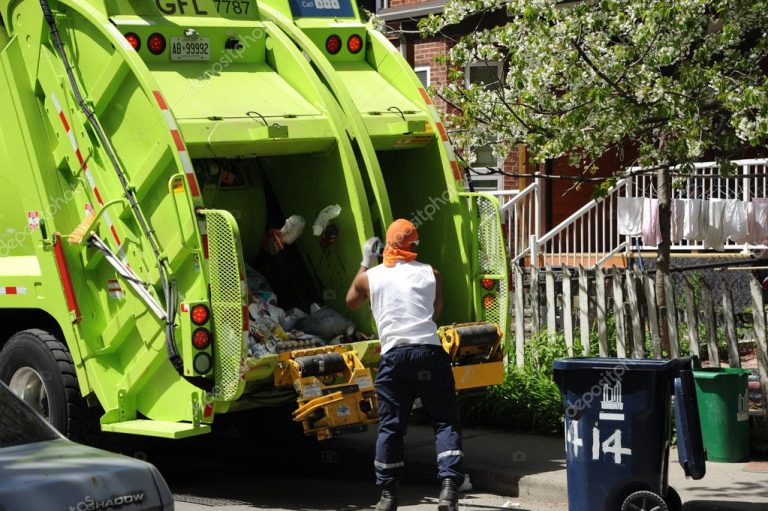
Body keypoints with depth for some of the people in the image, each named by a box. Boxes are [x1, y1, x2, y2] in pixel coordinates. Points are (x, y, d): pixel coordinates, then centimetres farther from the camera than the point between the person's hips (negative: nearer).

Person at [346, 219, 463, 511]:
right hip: (429, 351, 0)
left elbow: (351, 303, 31)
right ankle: (449, 487, -11)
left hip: (393, 355, 1)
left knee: (390, 427, 8)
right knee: (445, 422, 2)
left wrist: (365, 263, 37)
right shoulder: (430, 274, 11)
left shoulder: (370, 277, 10)